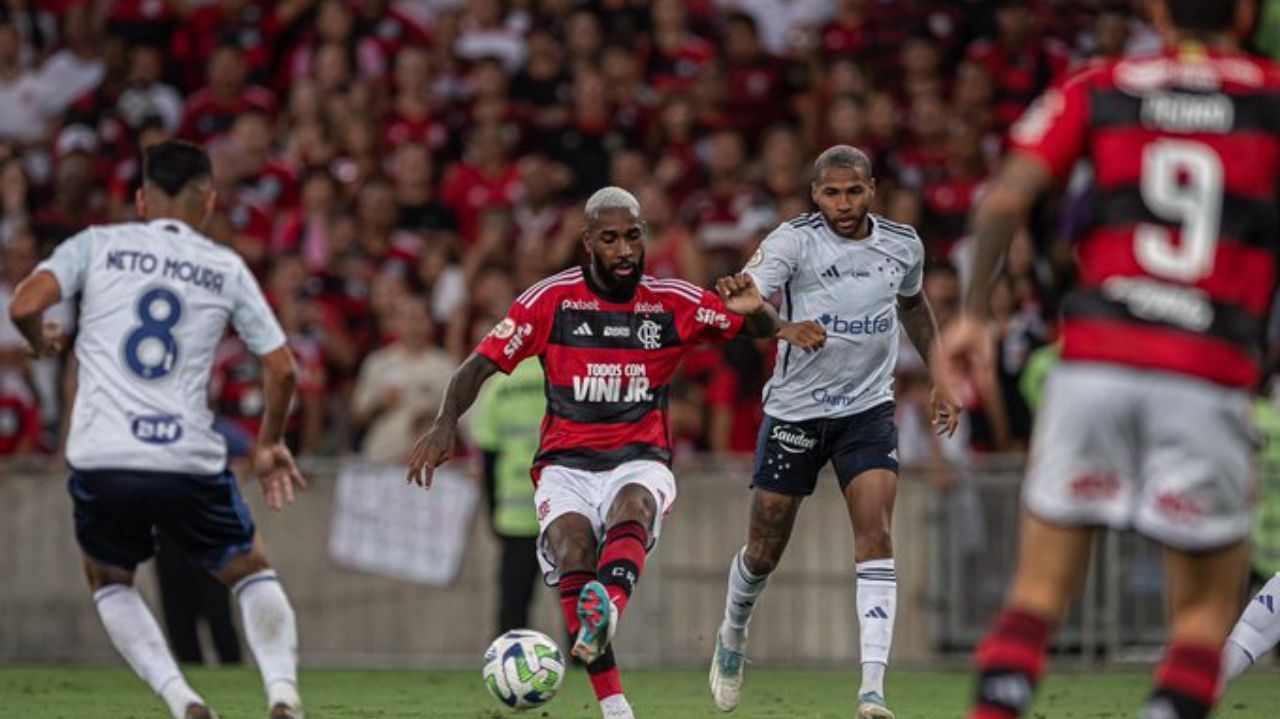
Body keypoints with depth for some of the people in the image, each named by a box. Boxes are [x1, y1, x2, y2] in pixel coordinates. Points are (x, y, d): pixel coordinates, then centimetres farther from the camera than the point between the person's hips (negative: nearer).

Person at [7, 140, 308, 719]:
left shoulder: (97, 245, 8)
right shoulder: (226, 268, 12)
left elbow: (25, 306, -6)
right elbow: (281, 368, 10)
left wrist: (41, 342, 17)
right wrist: (270, 445, 26)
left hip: (100, 456, 0)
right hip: (189, 457, 0)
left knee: (109, 582, 25)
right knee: (252, 572, 23)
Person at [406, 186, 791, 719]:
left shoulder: (673, 303, 4)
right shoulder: (551, 300, 0)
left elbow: (766, 330, 7)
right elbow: (481, 364, 0)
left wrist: (753, 309, -18)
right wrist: (445, 425, -17)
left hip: (639, 460, 0)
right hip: (566, 464, 0)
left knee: (632, 507, -36)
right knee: (572, 546, -29)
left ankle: (606, 611, -67)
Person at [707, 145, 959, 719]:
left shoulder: (902, 244, 1)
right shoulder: (794, 239, -12)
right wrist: (785, 328, -45)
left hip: (868, 409, 2)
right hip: (795, 409, -2)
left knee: (875, 533, -17)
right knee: (764, 551, 7)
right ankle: (731, 639, 39)